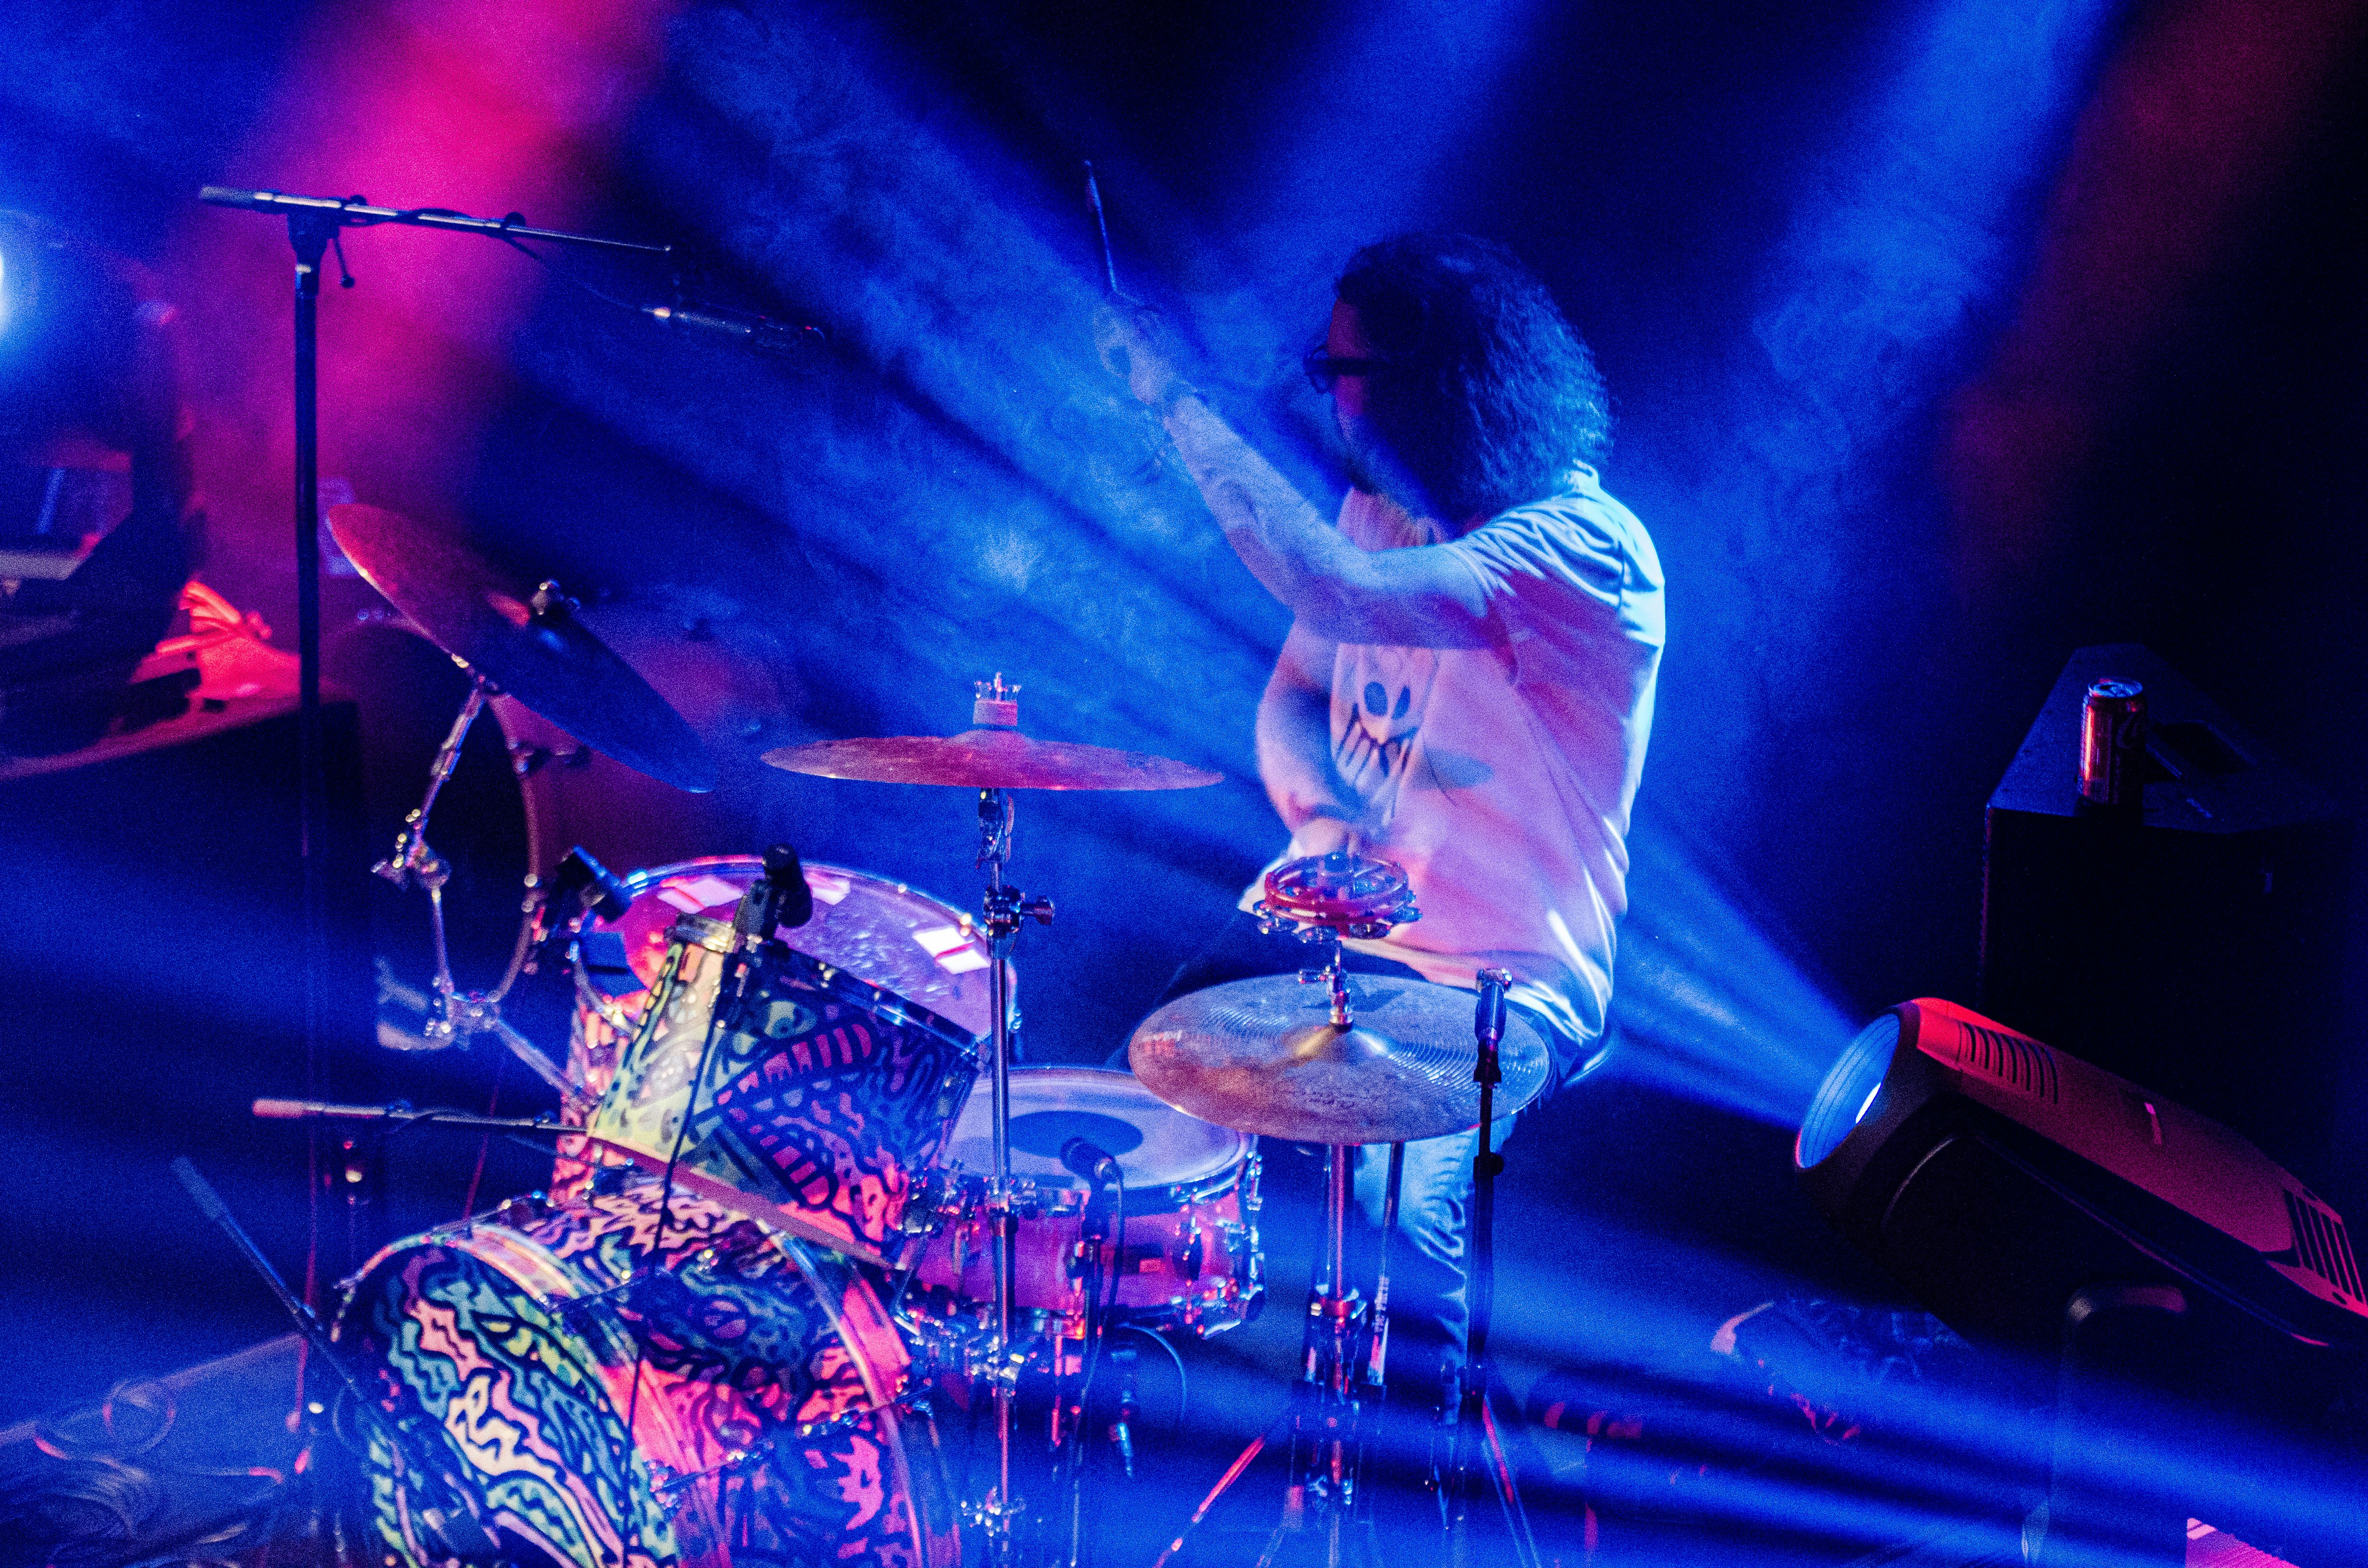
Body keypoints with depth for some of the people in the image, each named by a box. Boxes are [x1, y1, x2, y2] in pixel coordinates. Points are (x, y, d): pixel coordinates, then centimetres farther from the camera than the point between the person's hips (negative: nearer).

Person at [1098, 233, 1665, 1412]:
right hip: (1336, 922, 7)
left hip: (1501, 978, -7)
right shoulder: (1379, 503, 4)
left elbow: (1338, 597, -37)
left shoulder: (1580, 546, -22)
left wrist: (1180, 404, -29)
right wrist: (1317, 817, -11)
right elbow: (1296, 692, 13)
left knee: (1401, 1181, -30)